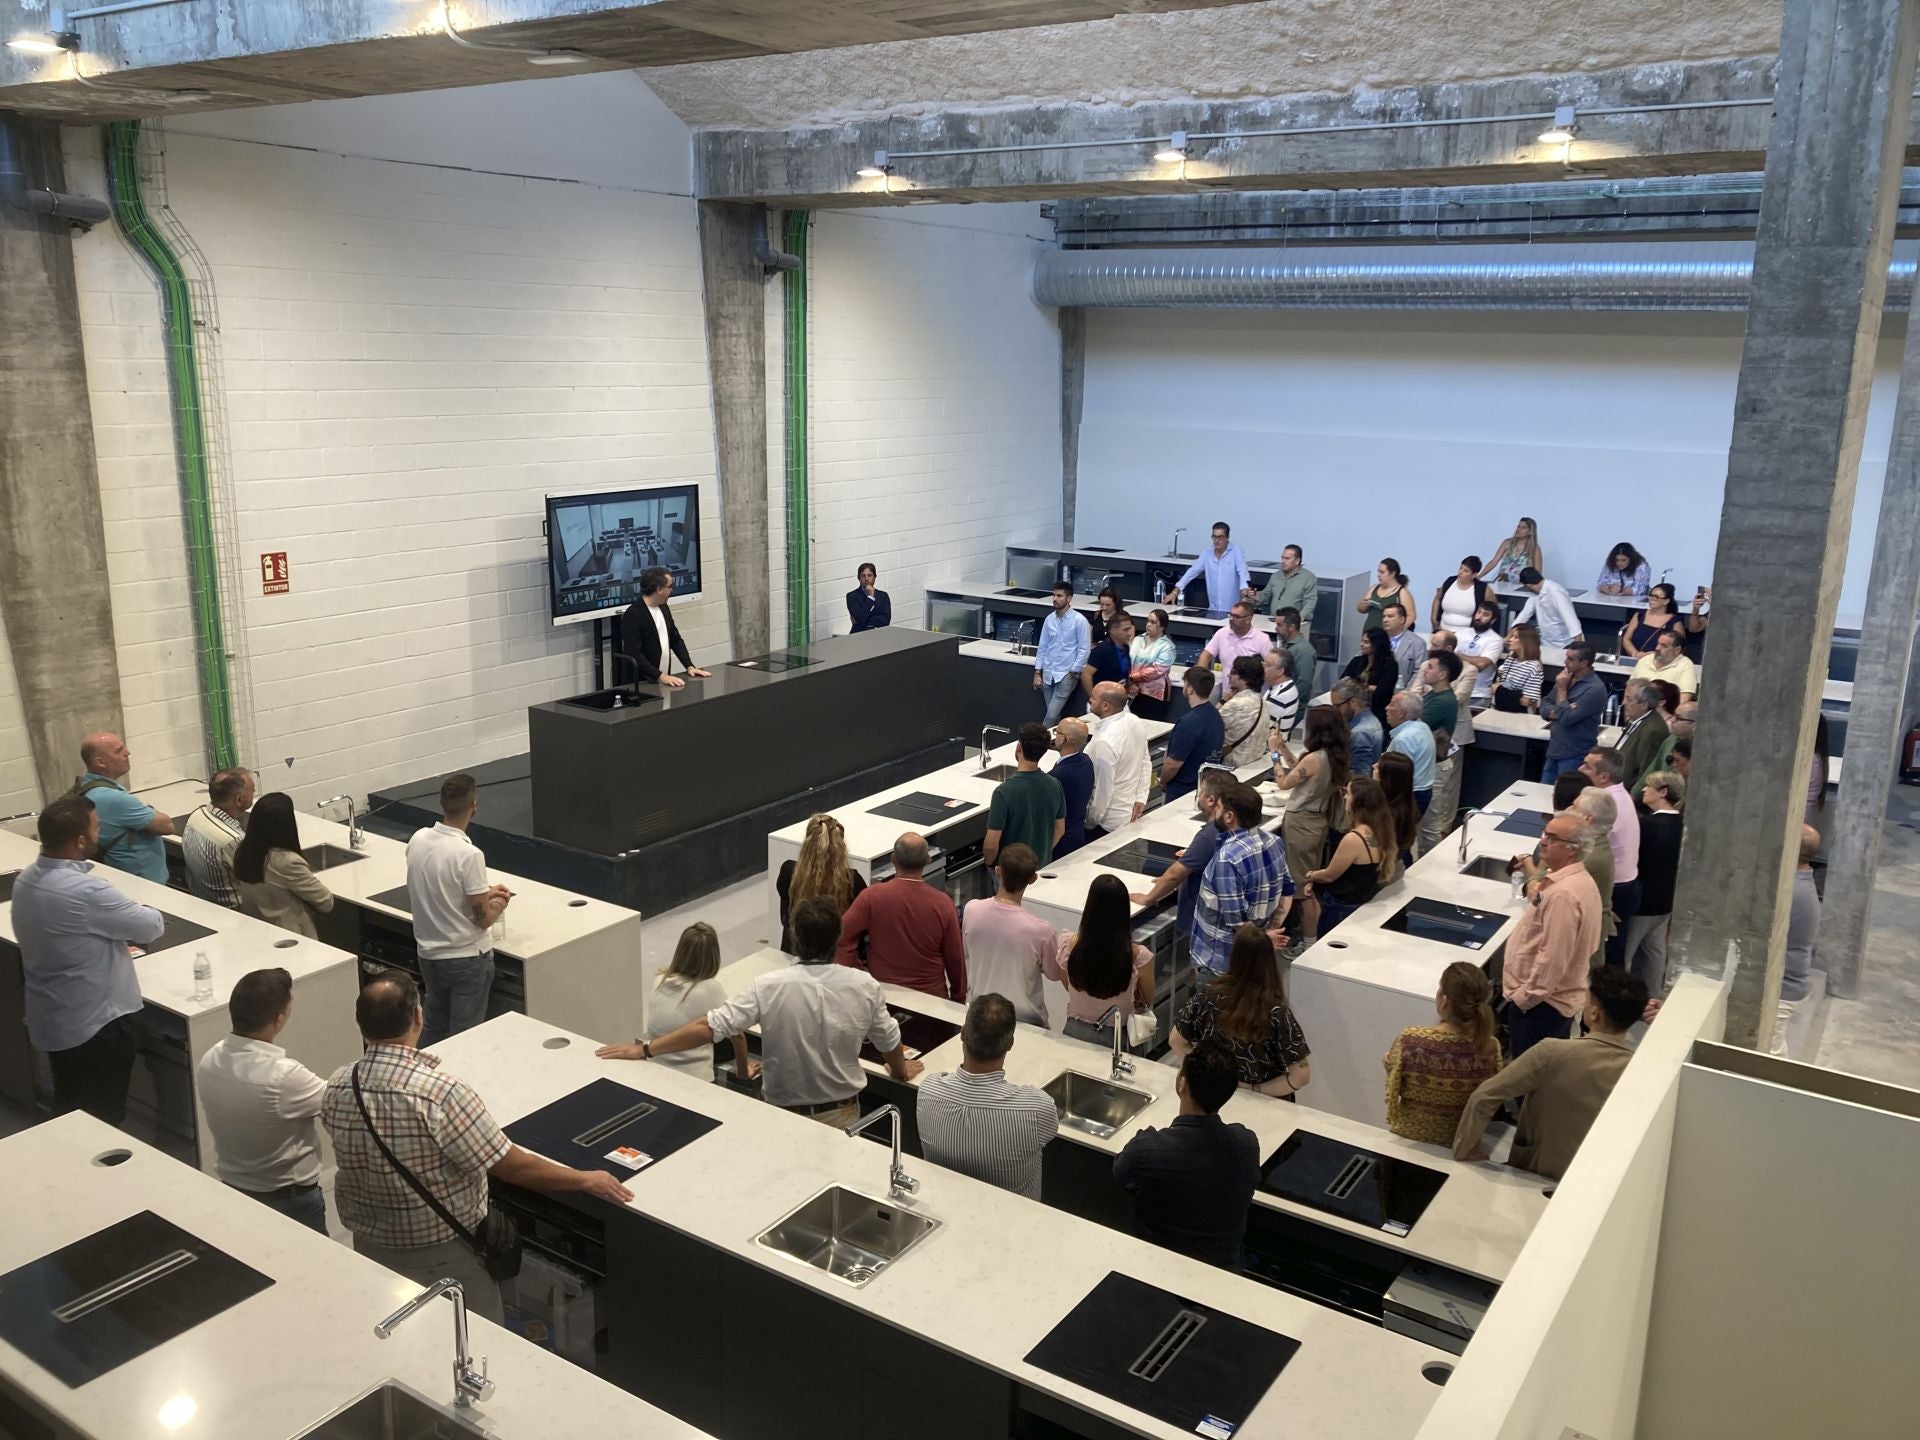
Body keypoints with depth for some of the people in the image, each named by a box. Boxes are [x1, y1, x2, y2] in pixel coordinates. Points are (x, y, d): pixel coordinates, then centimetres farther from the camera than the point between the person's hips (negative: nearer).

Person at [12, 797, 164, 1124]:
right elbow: (152, 927, -17)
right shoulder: (86, 891, -30)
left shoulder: (26, 878, -2)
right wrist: (151, 914, 4)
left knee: (69, 1112, 25)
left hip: (49, 1019, 9)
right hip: (93, 1024, -8)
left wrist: (121, 931, 6)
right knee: (101, 1122, 9)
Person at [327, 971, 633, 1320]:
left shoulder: (335, 1089, -12)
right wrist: (585, 1180, -11)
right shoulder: (441, 1094, -30)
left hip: (370, 1247, 6)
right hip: (444, 1255, -6)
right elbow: (514, 1167, -24)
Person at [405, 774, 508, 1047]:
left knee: (433, 1032, 21)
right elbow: (483, 918, -19)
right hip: (467, 958, -6)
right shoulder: (469, 855, -25)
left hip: (428, 955, 6)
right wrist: (501, 903, 3)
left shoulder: (417, 840, -5)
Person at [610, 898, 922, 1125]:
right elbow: (889, 1042, 2)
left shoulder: (769, 987, -20)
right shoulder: (865, 986, -13)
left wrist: (644, 1049, -14)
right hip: (842, 1115, 1)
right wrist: (902, 1071, 24)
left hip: (785, 1116, -1)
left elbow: (710, 1027, -21)